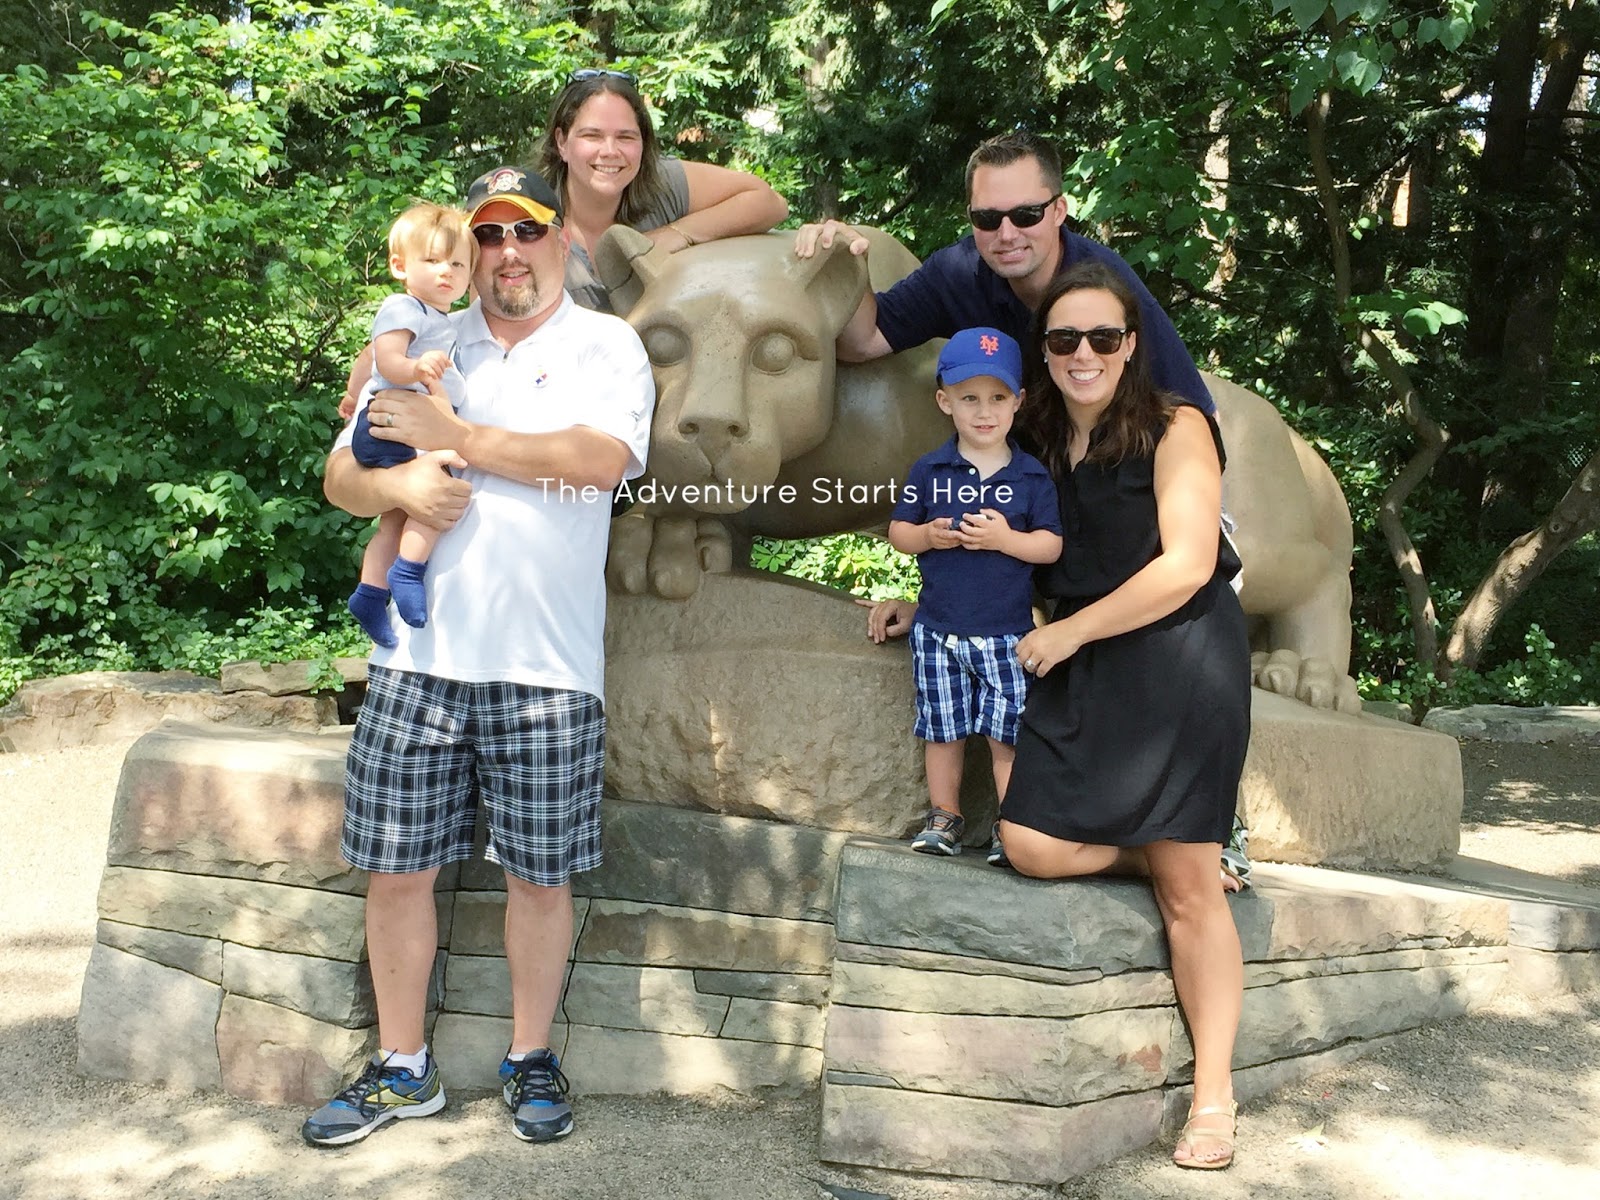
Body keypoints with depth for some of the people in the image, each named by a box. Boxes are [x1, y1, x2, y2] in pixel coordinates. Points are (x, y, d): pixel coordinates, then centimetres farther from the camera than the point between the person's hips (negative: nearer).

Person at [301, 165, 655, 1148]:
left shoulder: (607, 345, 4)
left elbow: (601, 457, -16)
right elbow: (341, 475, 11)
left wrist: (457, 436, -12)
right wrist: (400, 483, -12)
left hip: (547, 667, -3)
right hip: (417, 658, 3)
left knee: (541, 875, 7)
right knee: (396, 870, 8)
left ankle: (531, 1061, 27)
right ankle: (402, 1070, 25)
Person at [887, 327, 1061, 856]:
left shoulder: (1032, 476, -1)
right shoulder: (929, 471, 2)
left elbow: (1052, 545, -3)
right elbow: (898, 530, 6)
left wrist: (1006, 538, -19)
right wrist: (928, 536, -14)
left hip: (1007, 632, -2)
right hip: (938, 631, 2)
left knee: (1006, 732, 1)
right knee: (943, 730, 11)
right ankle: (944, 816, 26)